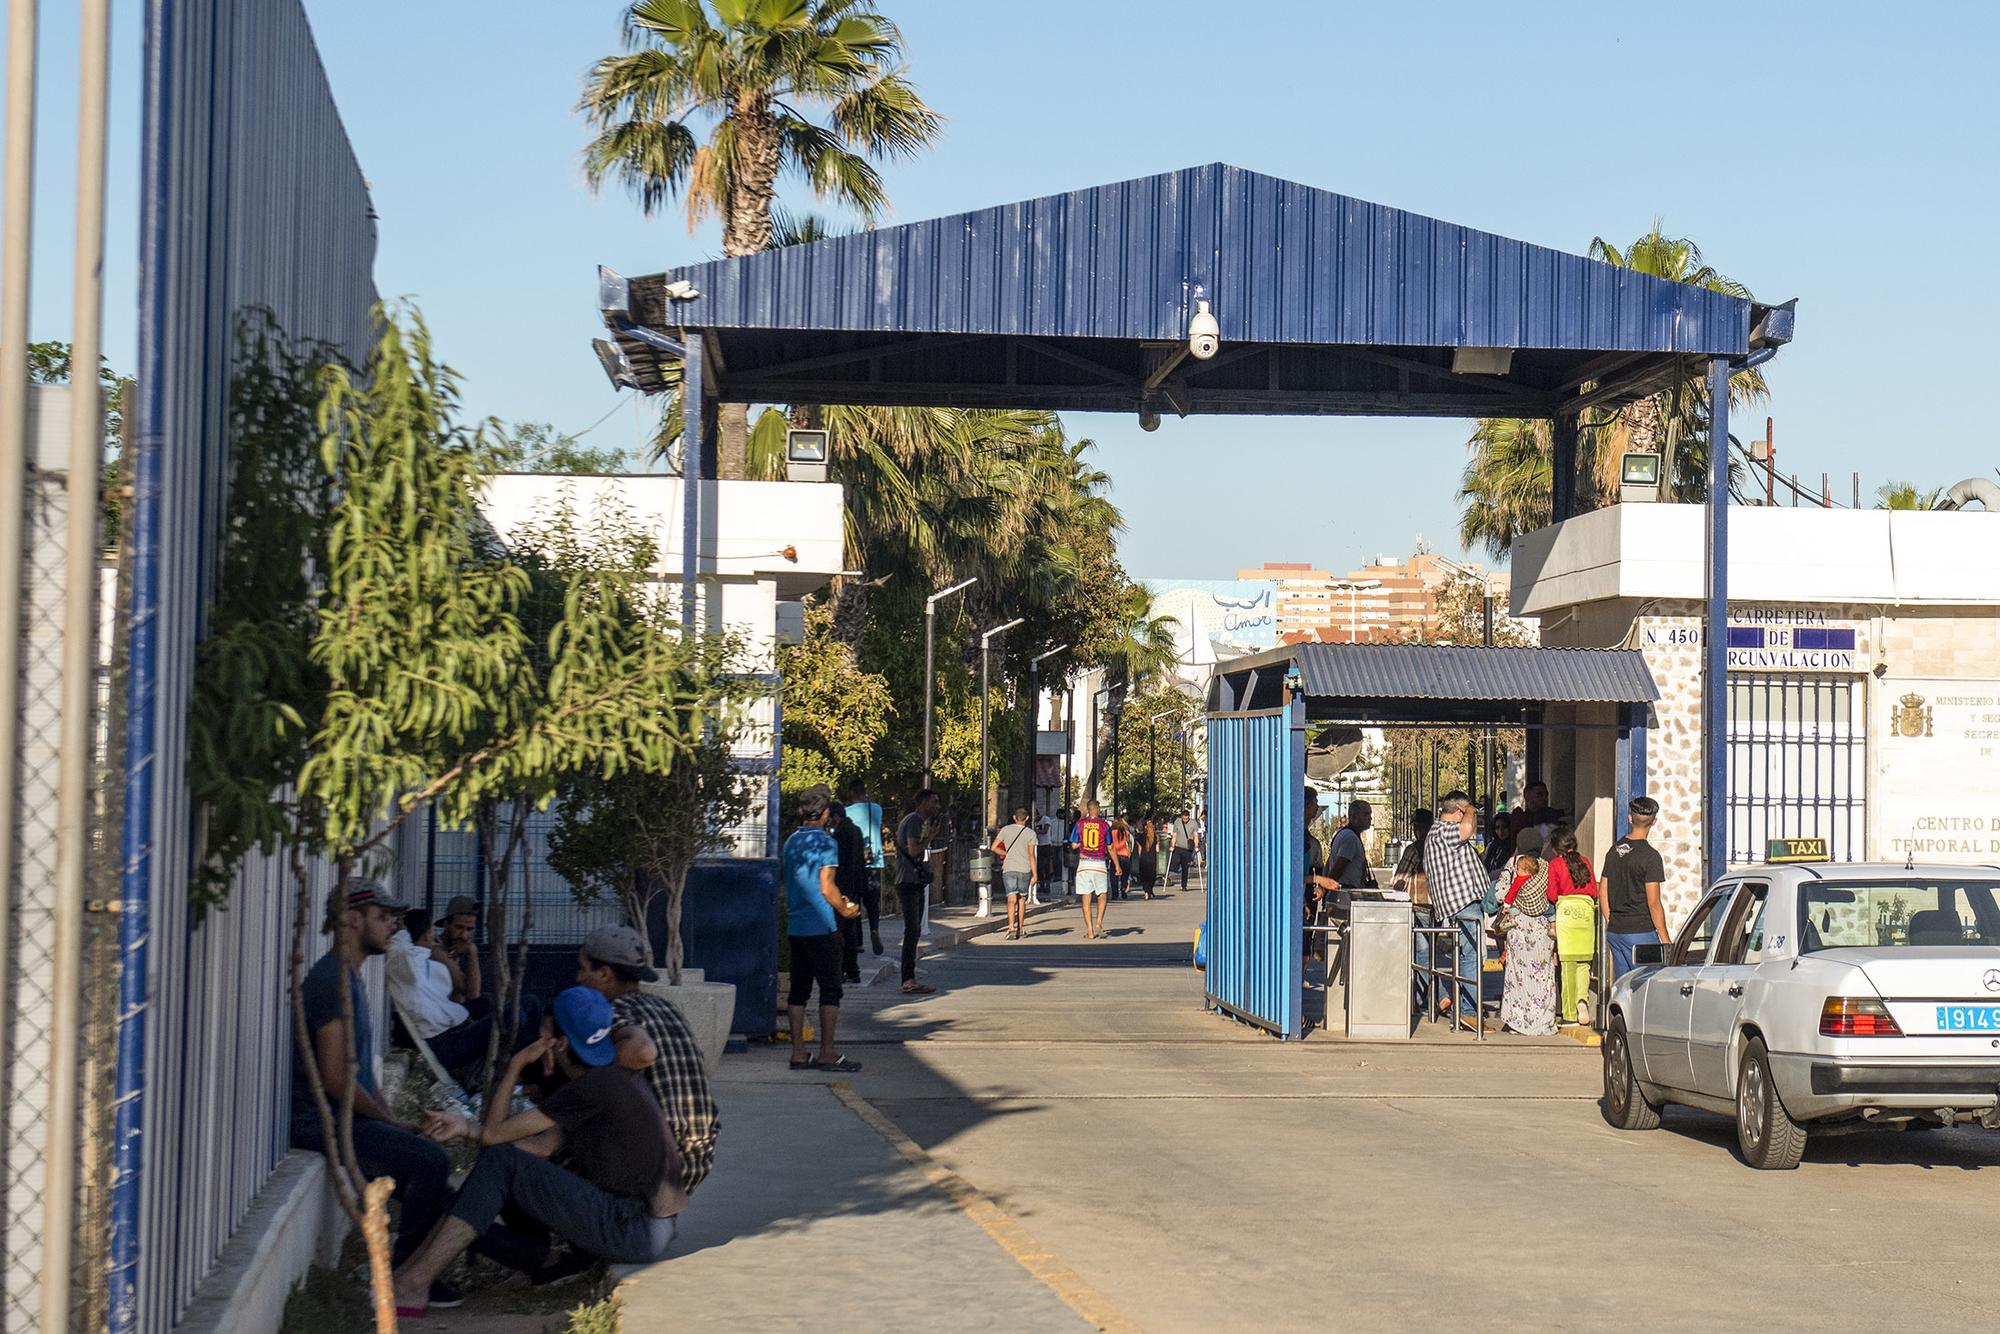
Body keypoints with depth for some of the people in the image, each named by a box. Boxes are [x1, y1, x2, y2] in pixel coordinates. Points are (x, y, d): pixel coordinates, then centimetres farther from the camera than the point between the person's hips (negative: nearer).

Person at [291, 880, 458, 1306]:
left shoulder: (349, 978, 19)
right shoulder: (331, 981, -16)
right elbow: (335, 1077, -22)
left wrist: (392, 1118, 10)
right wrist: (391, 1122, -13)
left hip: (346, 1116, 11)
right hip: (323, 1121, -11)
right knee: (430, 1161, -21)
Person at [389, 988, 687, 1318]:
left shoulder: (594, 1088, -16)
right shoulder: (608, 1077, 14)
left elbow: (494, 1133, -10)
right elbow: (543, 1147, 13)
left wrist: (515, 1067, 0)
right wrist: (467, 1127, 8)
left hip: (638, 1232, -10)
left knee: (501, 1163, -12)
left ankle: (413, 1285, -14)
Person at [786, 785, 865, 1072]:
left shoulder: (791, 841, 12)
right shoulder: (825, 842, -12)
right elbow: (827, 887, -16)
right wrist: (845, 910, 1)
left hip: (795, 926, 7)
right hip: (821, 927, -7)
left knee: (799, 989, 9)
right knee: (830, 989, -1)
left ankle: (798, 1053, 9)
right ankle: (827, 1054, -3)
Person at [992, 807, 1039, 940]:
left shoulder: (1006, 830, 3)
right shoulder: (1030, 833, -1)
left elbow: (994, 847, 2)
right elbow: (1032, 856, -6)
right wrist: (1035, 875, -4)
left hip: (1008, 868, 0)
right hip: (1024, 869, 0)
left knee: (1011, 899, -8)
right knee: (1022, 899, 15)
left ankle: (1011, 928, -25)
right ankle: (1020, 929, 22)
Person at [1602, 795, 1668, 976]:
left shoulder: (1614, 850, 9)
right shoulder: (1650, 856, -12)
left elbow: (1604, 893, 14)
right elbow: (1653, 903, -14)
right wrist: (1665, 940, -8)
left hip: (1614, 932, 7)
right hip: (1641, 931, -7)